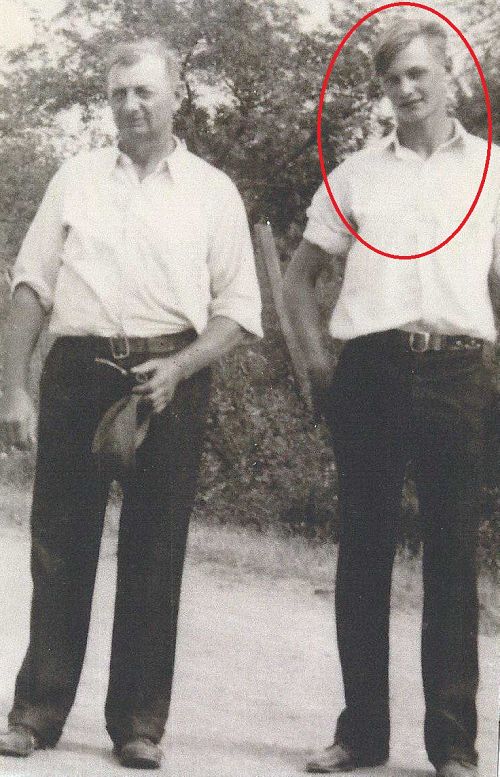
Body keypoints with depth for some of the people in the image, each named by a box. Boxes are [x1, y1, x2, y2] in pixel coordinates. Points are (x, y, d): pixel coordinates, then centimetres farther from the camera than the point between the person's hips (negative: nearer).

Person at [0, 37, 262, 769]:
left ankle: (139, 724, 10)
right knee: (59, 544, 2)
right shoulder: (77, 177, 12)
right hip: (78, 371, 1)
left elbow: (238, 310, 4)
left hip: (168, 379, -1)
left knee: (153, 552, 3)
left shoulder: (212, 190, 7)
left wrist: (178, 368, -12)